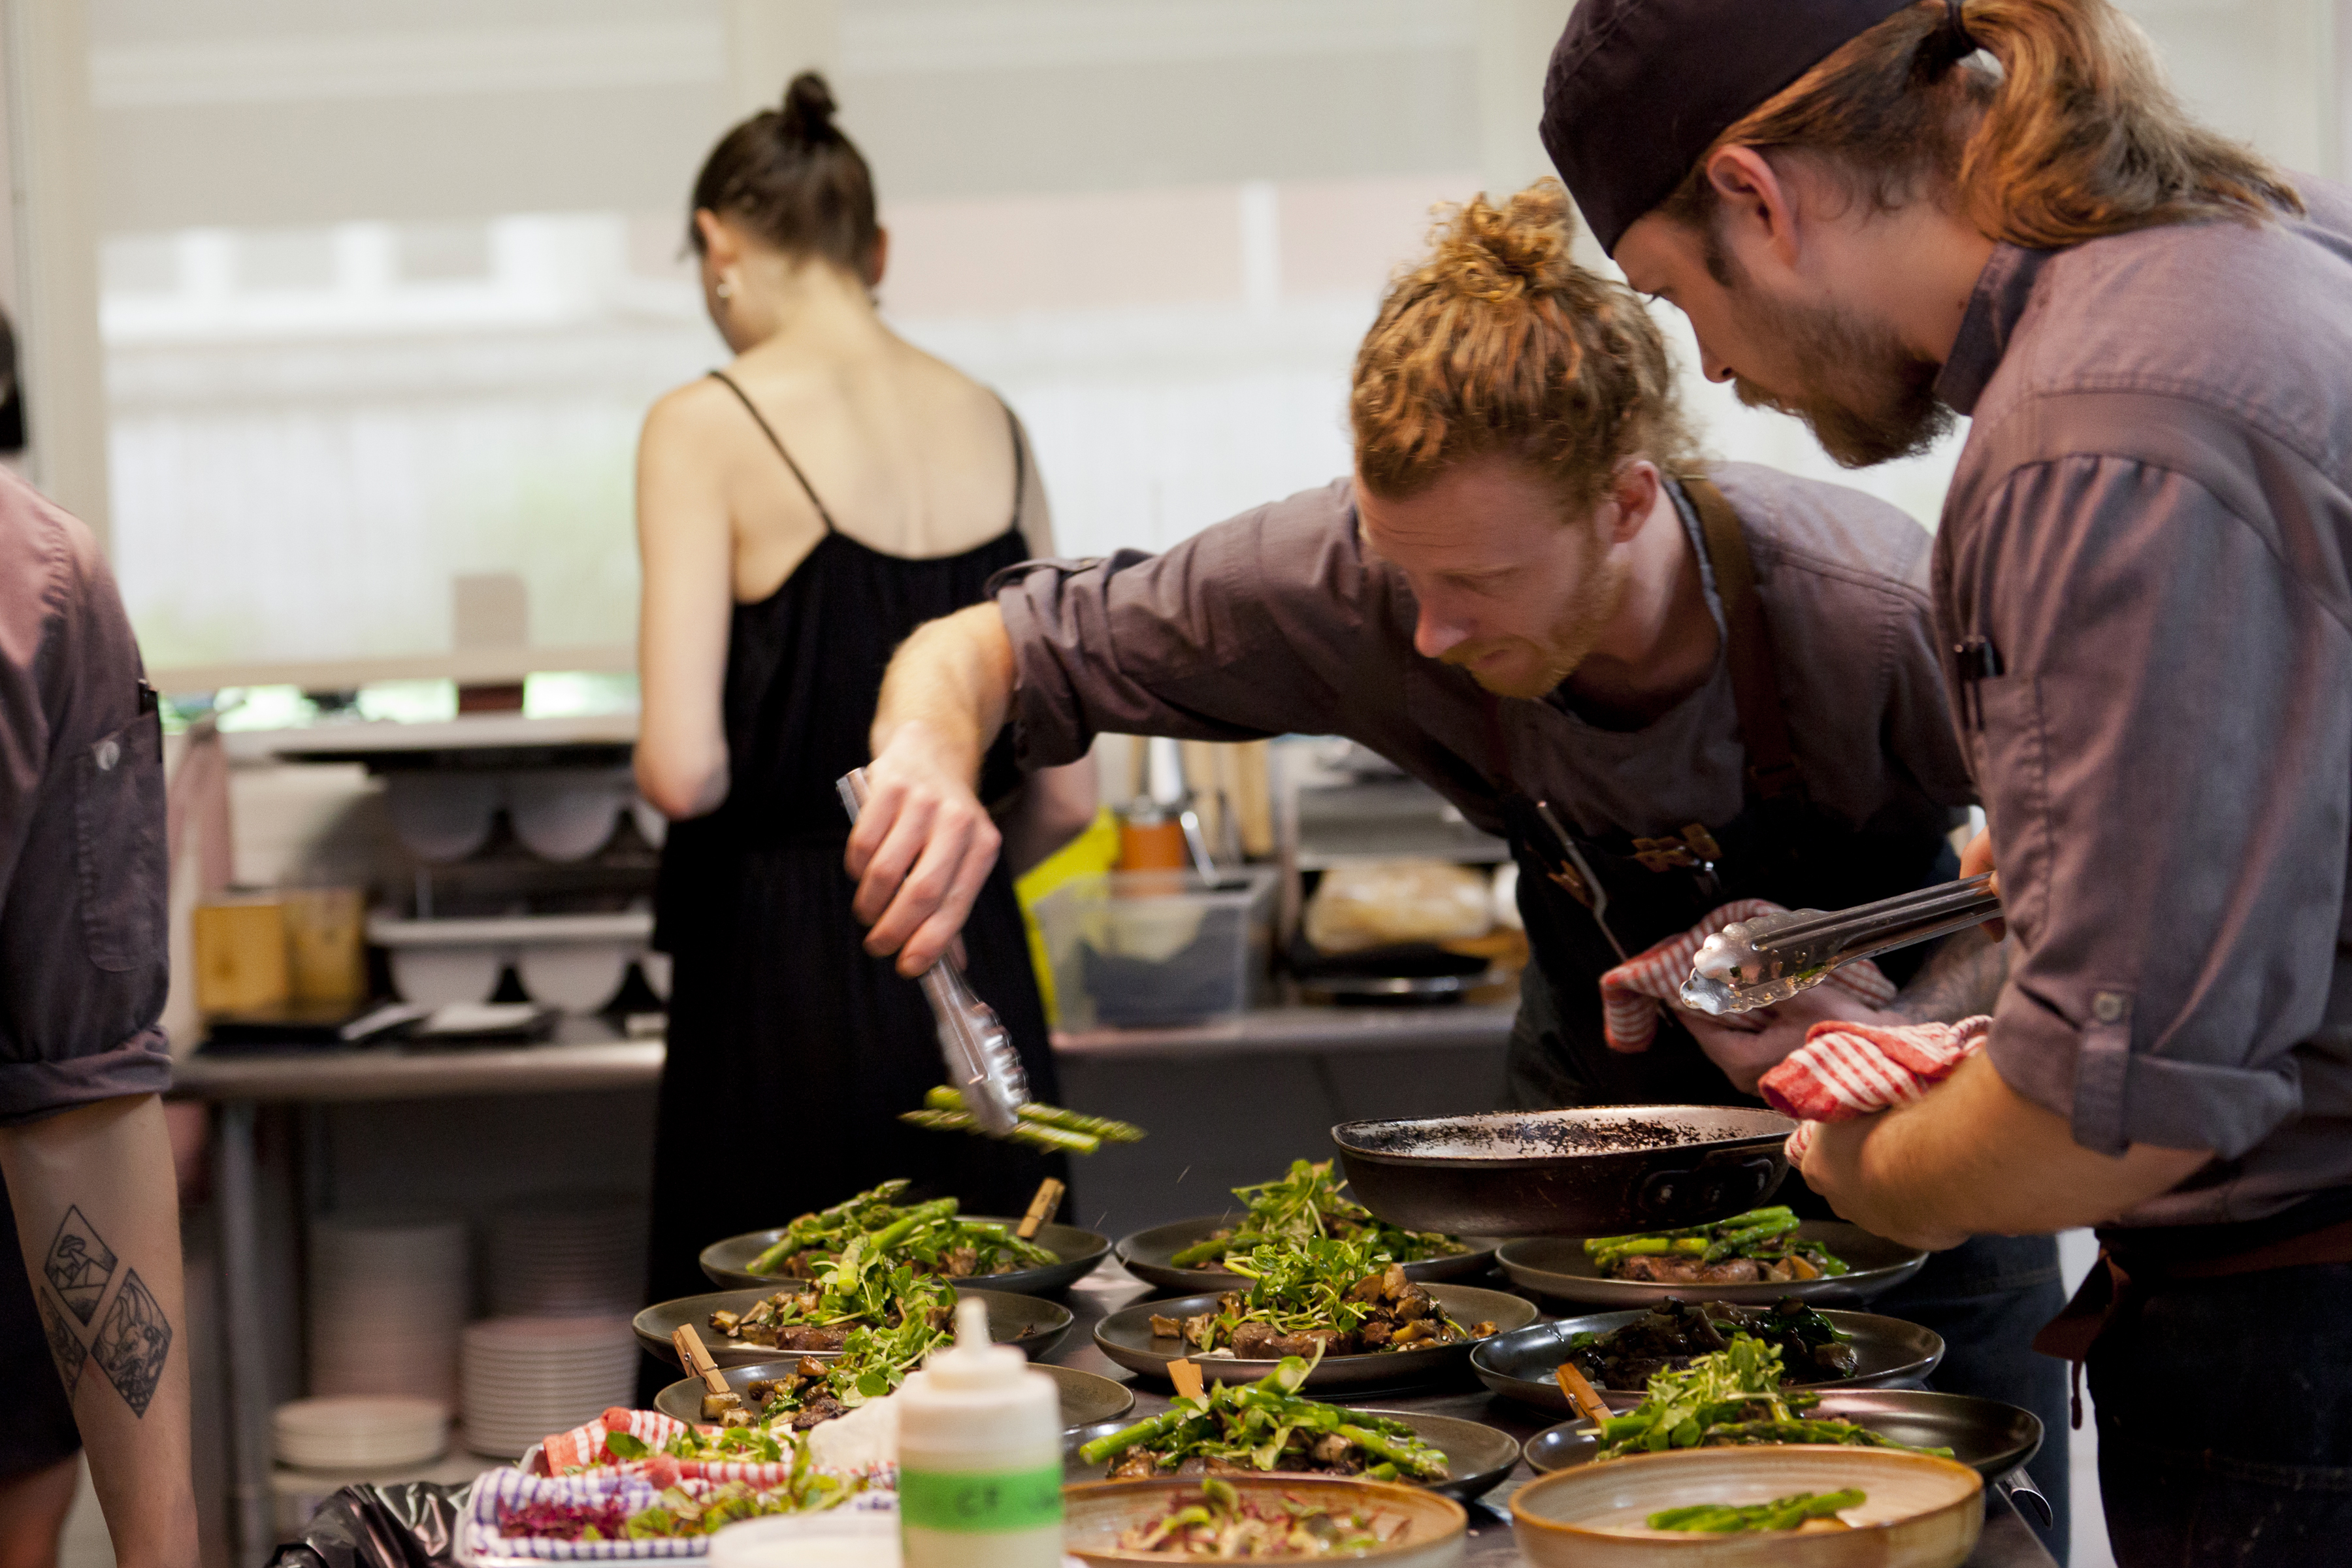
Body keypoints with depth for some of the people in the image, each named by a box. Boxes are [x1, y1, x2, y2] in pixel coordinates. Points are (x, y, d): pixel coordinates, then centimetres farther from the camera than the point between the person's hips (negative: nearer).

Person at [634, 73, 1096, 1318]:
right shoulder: (992, 426, 8)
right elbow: (1064, 796, 9)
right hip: (978, 985, 5)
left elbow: (686, 770, -16)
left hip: (786, 994, -5)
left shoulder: (710, 427, -7)